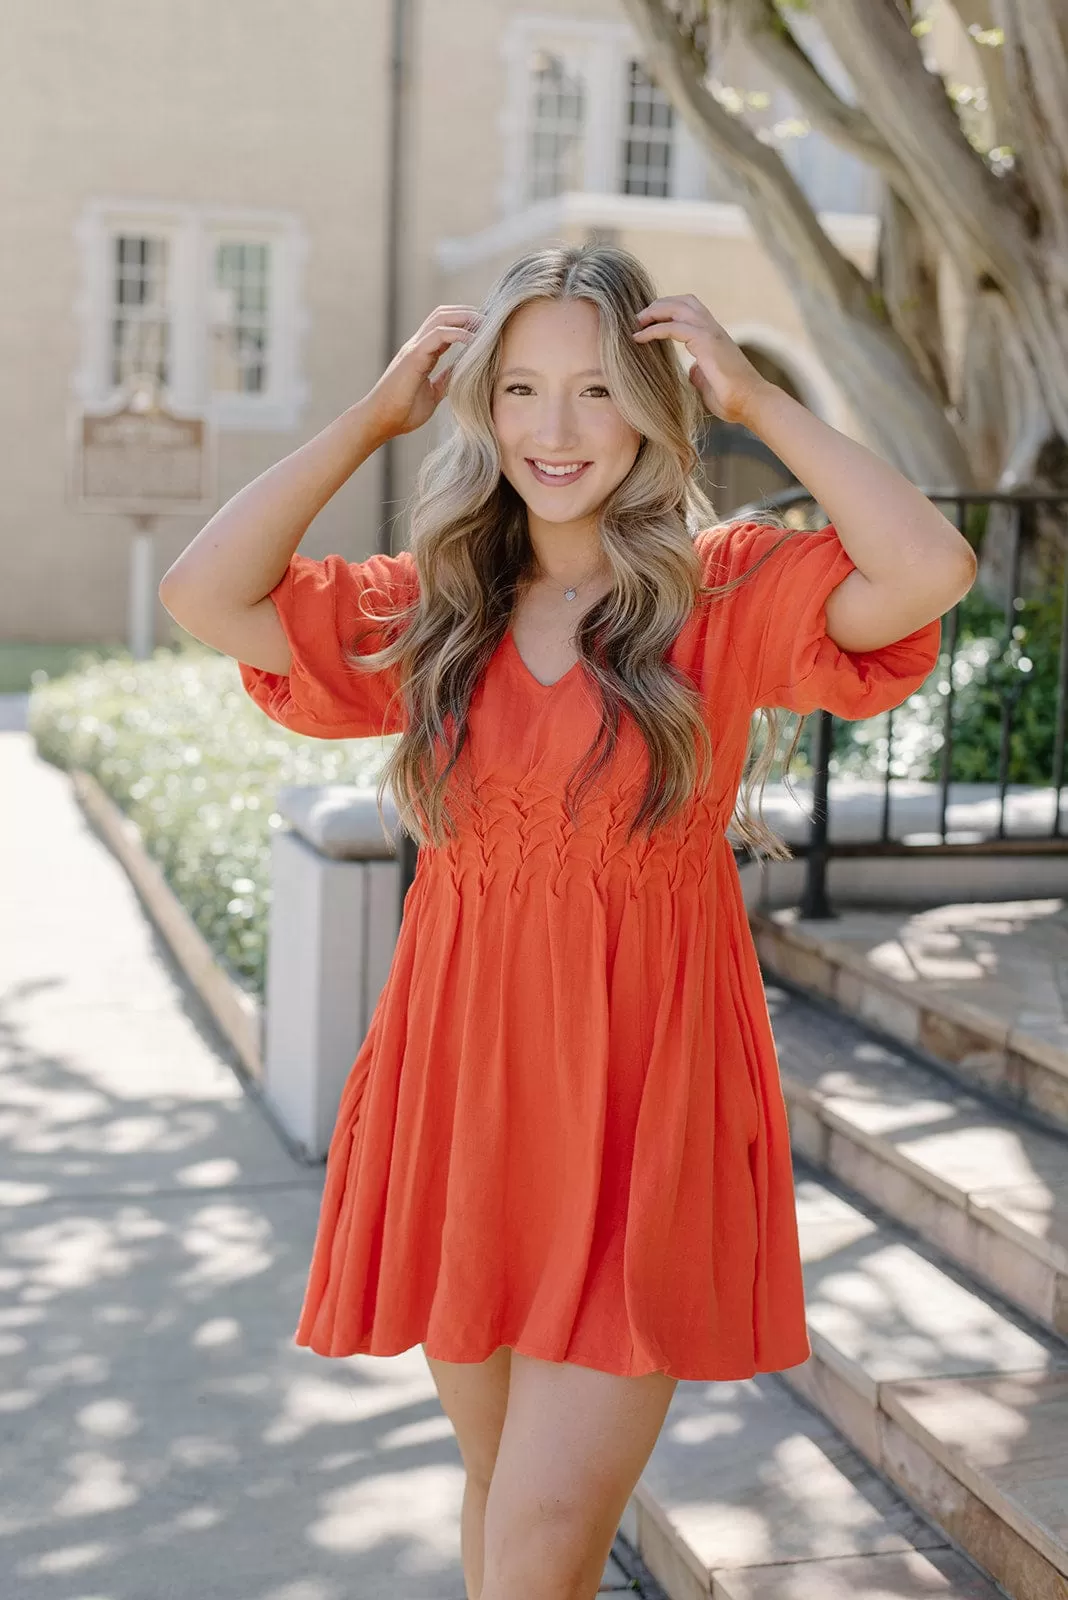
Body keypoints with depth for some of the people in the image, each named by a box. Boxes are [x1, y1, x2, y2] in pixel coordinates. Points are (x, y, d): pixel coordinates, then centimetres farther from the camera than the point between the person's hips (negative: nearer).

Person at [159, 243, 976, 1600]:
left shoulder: (724, 595, -4)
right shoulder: (433, 609, 7)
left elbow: (930, 570, -20)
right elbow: (204, 596, -3)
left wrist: (758, 401, -11)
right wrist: (373, 416, -1)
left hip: (640, 1104, -4)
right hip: (462, 1088, 4)